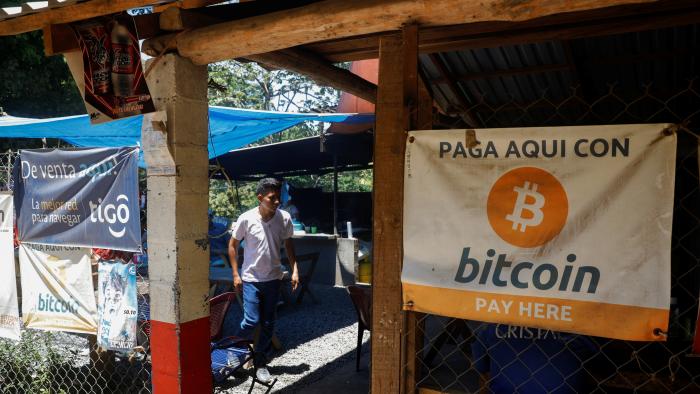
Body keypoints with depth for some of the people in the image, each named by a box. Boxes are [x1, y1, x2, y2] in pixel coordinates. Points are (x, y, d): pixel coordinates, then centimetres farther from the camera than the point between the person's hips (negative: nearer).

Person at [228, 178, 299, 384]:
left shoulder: (284, 218, -8)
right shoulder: (246, 219, -15)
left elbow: (288, 245, 7)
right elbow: (233, 245, -2)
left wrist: (294, 270, 0)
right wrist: (236, 274, -4)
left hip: (273, 278, 3)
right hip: (251, 279, -3)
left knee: (268, 324, 8)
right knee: (251, 321, -7)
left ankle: (260, 363, 25)